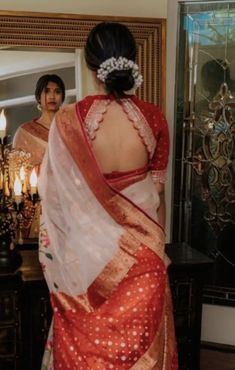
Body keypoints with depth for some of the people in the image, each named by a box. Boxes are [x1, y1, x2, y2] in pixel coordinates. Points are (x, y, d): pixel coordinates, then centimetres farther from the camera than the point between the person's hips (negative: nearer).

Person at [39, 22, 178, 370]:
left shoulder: (69, 119, -13)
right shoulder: (153, 117, -7)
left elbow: (56, 195, -5)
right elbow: (157, 189, 4)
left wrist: (52, 256, 9)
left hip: (87, 253, -1)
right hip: (142, 253, 2)